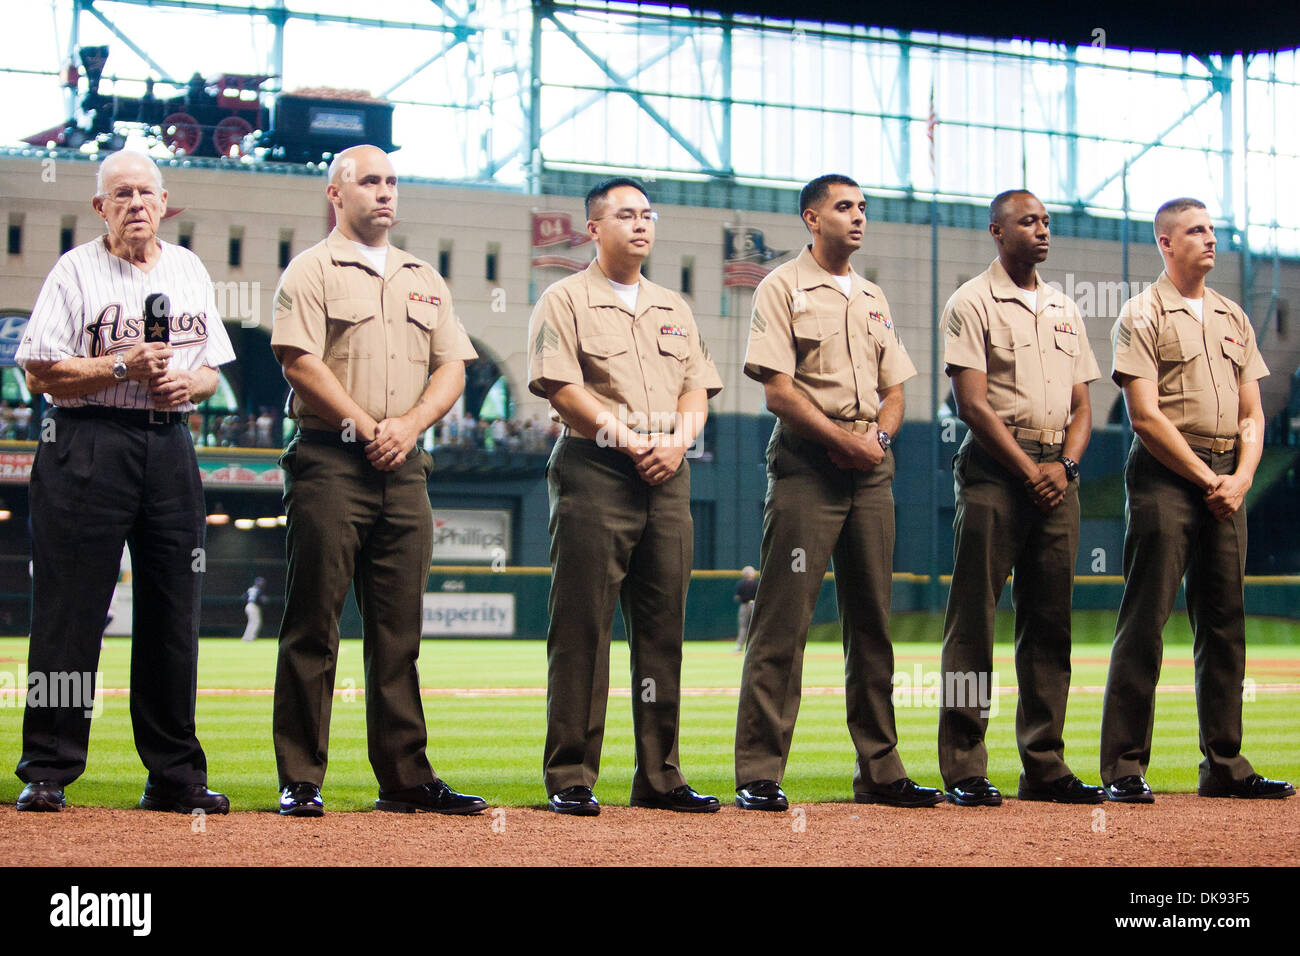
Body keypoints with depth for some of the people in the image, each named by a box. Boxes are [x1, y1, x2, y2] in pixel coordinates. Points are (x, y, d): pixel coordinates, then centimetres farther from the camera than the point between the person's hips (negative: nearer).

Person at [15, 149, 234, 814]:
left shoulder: (191, 272, 16)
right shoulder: (75, 271, 0)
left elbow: (212, 367, 20)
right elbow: (39, 372, -6)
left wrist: (189, 383, -2)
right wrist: (122, 368, -15)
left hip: (171, 446, 5)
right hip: (87, 445, -5)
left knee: (173, 613, 5)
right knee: (69, 612, -5)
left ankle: (173, 774, 12)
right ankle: (47, 772, 1)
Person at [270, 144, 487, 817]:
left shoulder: (425, 280, 19)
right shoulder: (312, 270, 2)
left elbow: (452, 368, 13)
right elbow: (300, 362, -9)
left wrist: (408, 424, -4)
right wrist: (368, 428, -12)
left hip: (405, 468, 5)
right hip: (331, 464, -5)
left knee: (399, 631, 6)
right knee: (313, 627, -5)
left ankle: (406, 779, 9)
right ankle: (300, 781, -2)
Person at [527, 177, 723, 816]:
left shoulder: (674, 309, 21)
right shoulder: (565, 300, 2)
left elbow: (698, 388, 16)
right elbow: (561, 387, -9)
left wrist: (677, 441, -4)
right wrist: (629, 440, -15)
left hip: (668, 477, 6)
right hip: (595, 474, -6)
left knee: (663, 629, 5)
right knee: (581, 629, -6)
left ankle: (659, 778, 10)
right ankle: (570, 779, -3)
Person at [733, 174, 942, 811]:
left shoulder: (873, 299, 20)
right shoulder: (782, 287, -1)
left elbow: (894, 391, 19)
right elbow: (777, 391, -10)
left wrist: (878, 434, -2)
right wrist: (844, 440, -14)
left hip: (871, 470, 7)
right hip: (807, 465, -7)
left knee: (872, 622, 8)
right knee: (783, 621, -9)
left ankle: (880, 771, 14)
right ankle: (758, 775, -7)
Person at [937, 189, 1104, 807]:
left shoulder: (1065, 310, 19)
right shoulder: (972, 303, -1)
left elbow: (1081, 405, 17)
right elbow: (972, 402, -9)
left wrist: (1065, 464, -1)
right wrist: (1028, 469, -13)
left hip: (1057, 473, 6)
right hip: (995, 471, -6)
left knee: (1050, 623, 6)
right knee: (974, 622, -6)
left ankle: (1044, 767, 11)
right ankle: (964, 771, -4)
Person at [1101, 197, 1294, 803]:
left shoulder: (1233, 318, 18)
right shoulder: (1142, 316, -1)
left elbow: (1251, 413, 15)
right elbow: (1146, 416, -10)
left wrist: (1240, 478, -2)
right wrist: (1206, 479, -12)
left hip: (1227, 480, 6)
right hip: (1166, 475, -6)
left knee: (1225, 623, 7)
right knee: (1145, 621, -8)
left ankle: (1224, 766, 13)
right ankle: (1123, 768, -6)